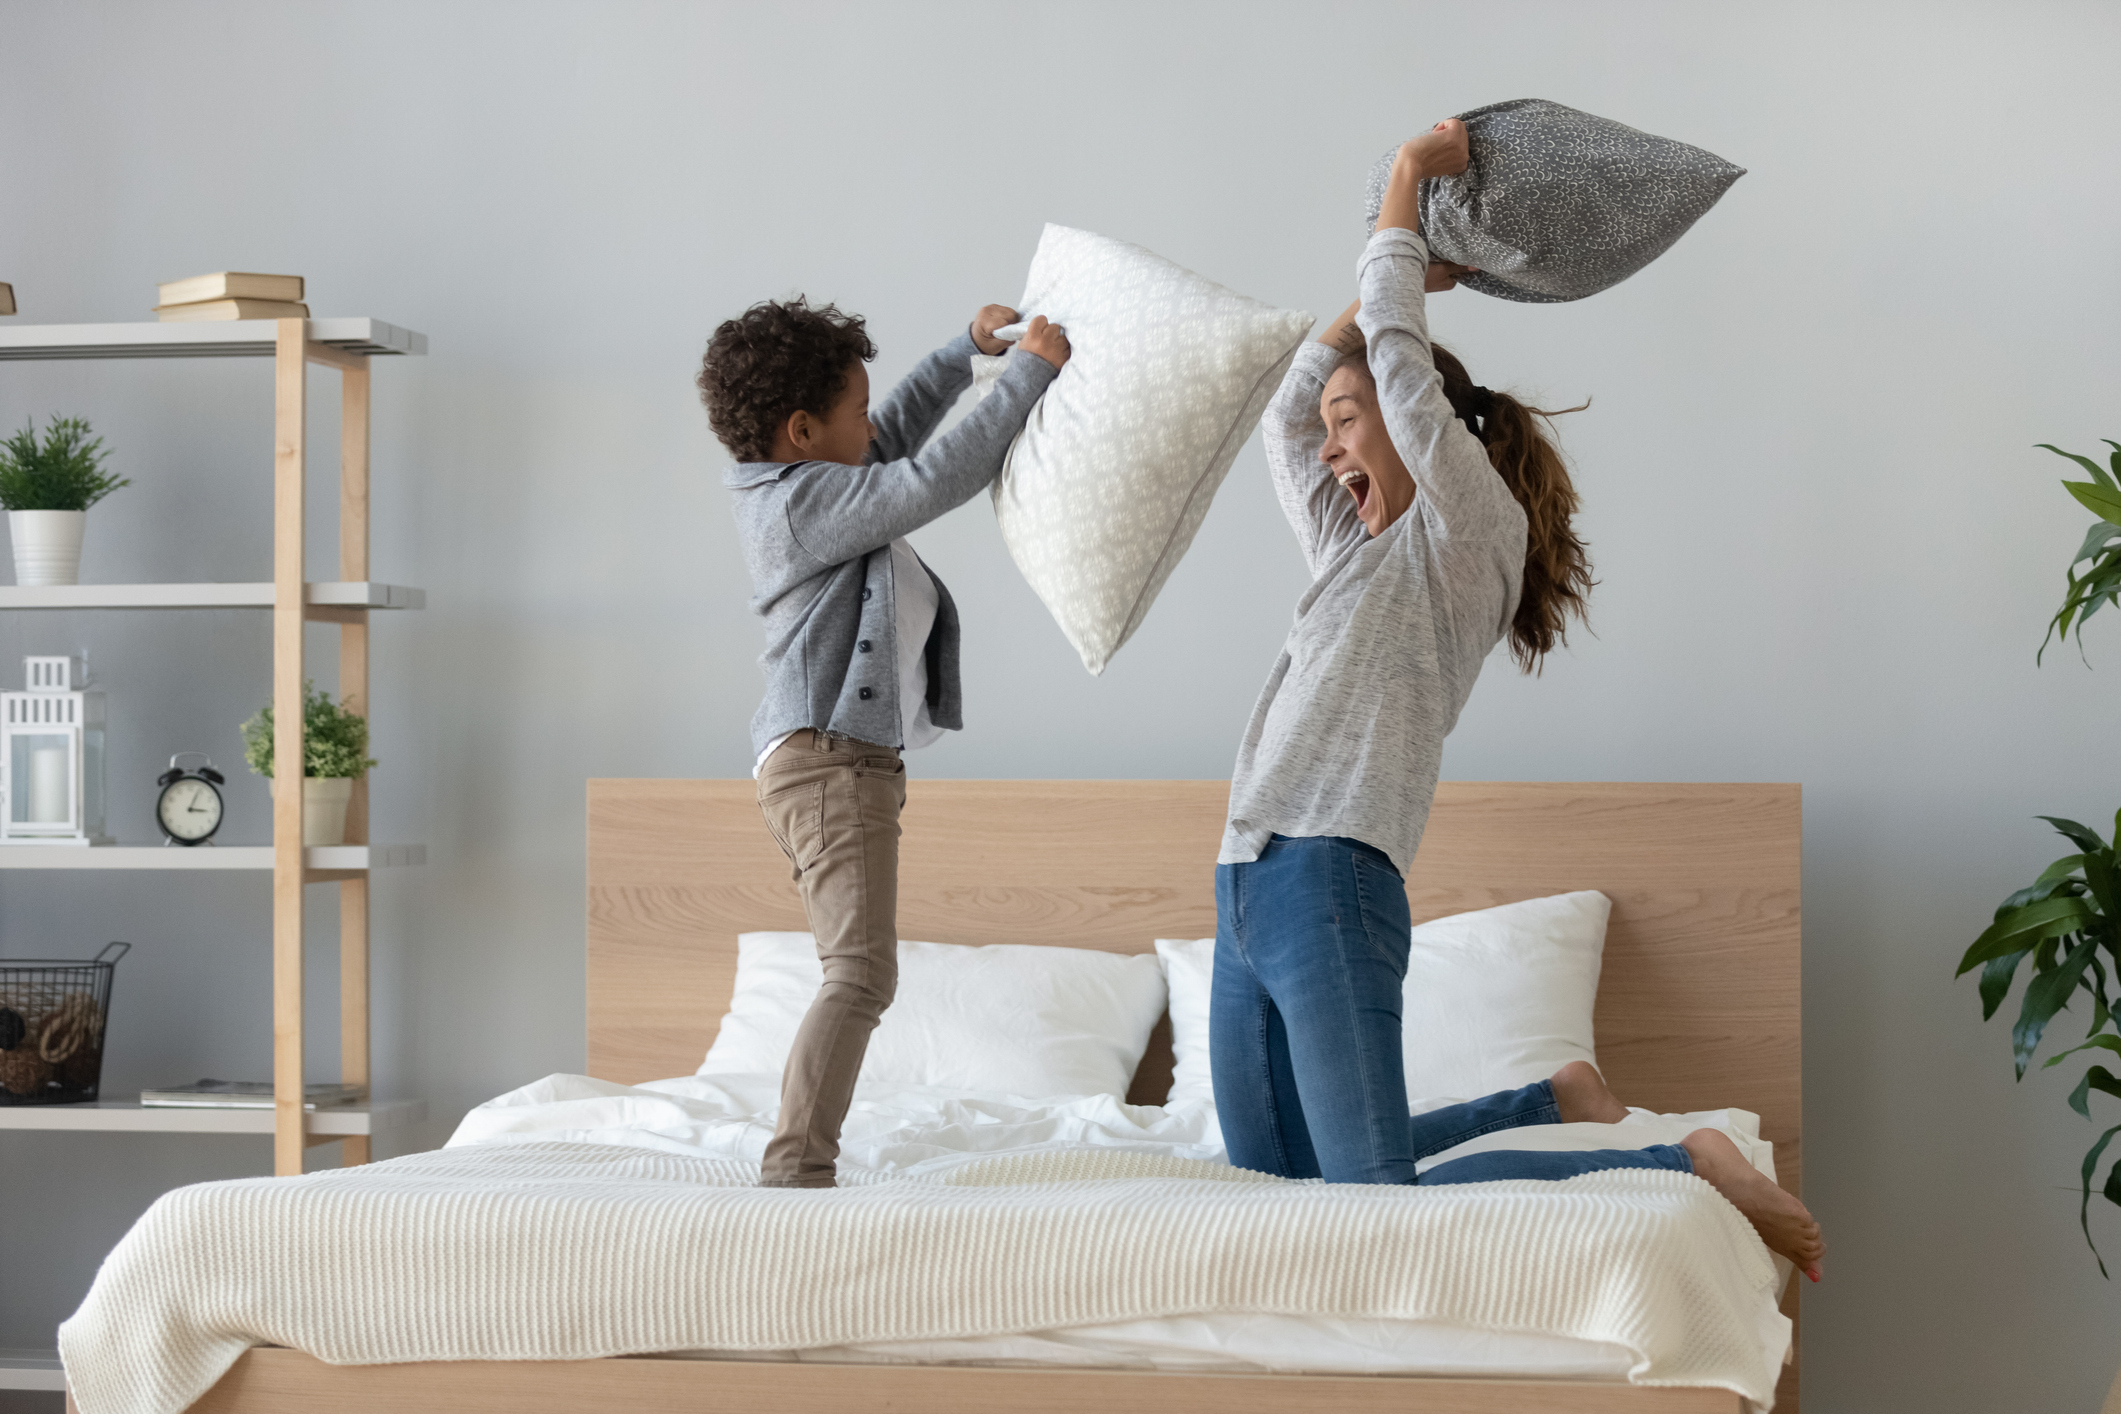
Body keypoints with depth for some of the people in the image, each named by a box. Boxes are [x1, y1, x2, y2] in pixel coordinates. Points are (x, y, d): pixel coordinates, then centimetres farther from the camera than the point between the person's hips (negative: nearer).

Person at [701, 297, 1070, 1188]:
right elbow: (933, 480, -20)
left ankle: (795, 1171, 9)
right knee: (860, 973, -21)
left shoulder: (793, 485, 17)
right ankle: (792, 1171, -29)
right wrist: (1028, 374, -13)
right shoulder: (804, 499, -13)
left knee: (856, 976, 10)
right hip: (827, 758, -11)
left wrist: (967, 349, 28)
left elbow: (899, 436, 34)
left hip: (851, 763, 11)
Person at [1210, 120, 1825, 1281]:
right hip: (1250, 889, 9)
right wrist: (1397, 276, 32)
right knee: (1273, 1173, 12)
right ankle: (1550, 1104, 25)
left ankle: (1687, 1167, -6)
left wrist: (1409, 184, 5)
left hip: (1330, 888, -9)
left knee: (1383, 1202, -17)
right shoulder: (1356, 551, 24)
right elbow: (1287, 411, 35)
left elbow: (1397, 359, -6)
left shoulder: (1473, 532, 0)